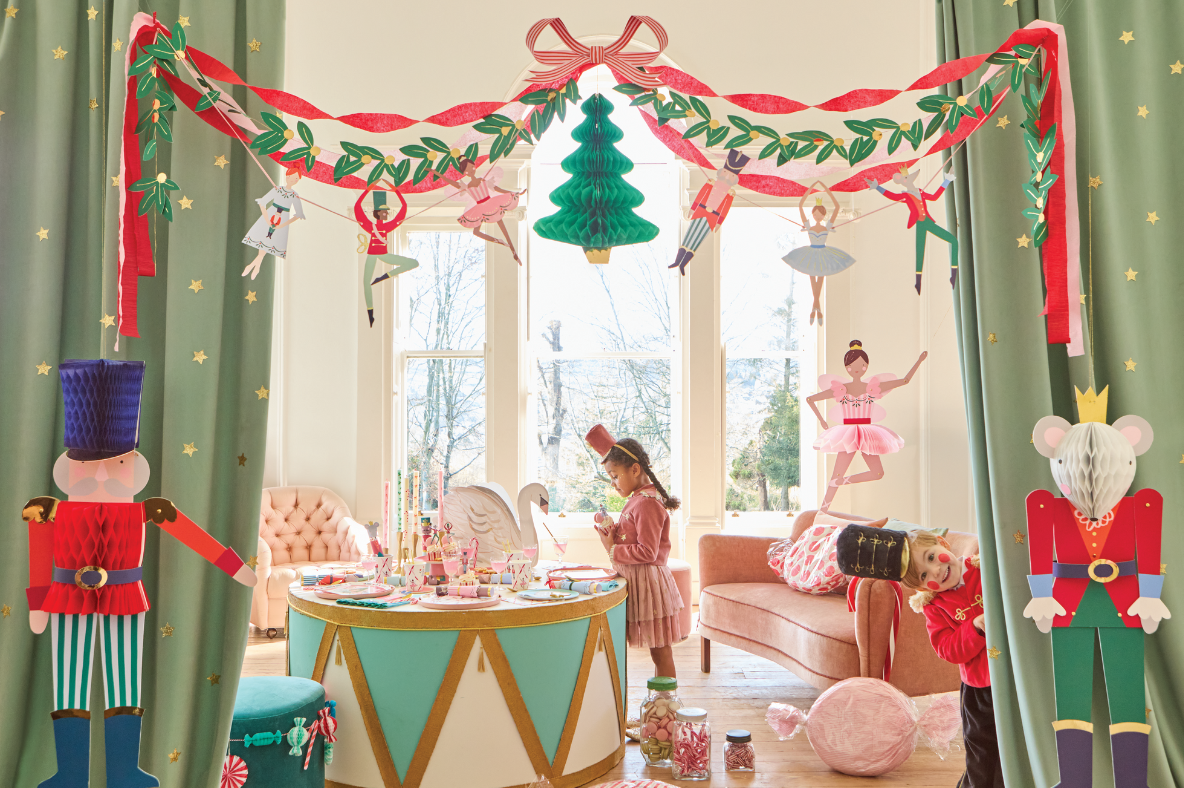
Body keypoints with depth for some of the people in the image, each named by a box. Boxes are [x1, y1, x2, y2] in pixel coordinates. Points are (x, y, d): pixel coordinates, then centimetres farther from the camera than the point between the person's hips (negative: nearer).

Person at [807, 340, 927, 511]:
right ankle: (821, 512, -3)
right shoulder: (840, 389, -2)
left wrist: (919, 361, 3)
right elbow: (810, 399, 5)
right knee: (837, 475, -9)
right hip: (847, 436, -3)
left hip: (867, 435, 4)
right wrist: (822, 421, 3)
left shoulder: (874, 387, 4)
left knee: (878, 473, -5)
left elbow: (905, 380, 8)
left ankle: (841, 481, 7)